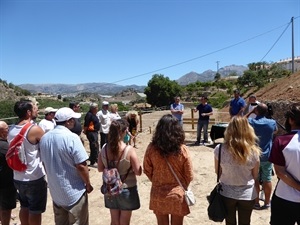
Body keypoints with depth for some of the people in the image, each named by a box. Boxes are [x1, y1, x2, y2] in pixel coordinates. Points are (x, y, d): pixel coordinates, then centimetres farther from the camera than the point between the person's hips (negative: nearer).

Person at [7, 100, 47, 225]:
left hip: (18, 178, 7)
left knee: (24, 208, 23)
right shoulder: (35, 129, -20)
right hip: (35, 179, -6)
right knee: (35, 211, 10)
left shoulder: (11, 130, 1)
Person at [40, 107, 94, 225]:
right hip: (74, 191, -6)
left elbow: (45, 163, 11)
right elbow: (81, 166, -22)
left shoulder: (44, 138, 0)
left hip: (55, 191, 7)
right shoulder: (72, 137, -23)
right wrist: (88, 184, -7)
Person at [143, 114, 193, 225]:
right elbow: (189, 176, -7)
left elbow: (147, 171, -3)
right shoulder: (182, 149, -18)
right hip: (178, 195, -1)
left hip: (158, 195, 1)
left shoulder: (151, 148, -16)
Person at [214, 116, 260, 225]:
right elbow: (255, 176, -3)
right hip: (247, 194, 0)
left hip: (226, 193, 0)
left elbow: (217, 172, -3)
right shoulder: (253, 151, -17)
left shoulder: (220, 149, -18)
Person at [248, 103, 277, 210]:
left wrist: (250, 112, 4)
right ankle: (267, 203, 24)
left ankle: (256, 202, 20)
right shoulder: (272, 122, -9)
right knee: (267, 180, 12)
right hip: (267, 156, 1)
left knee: (255, 180, 10)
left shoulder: (250, 122, -14)